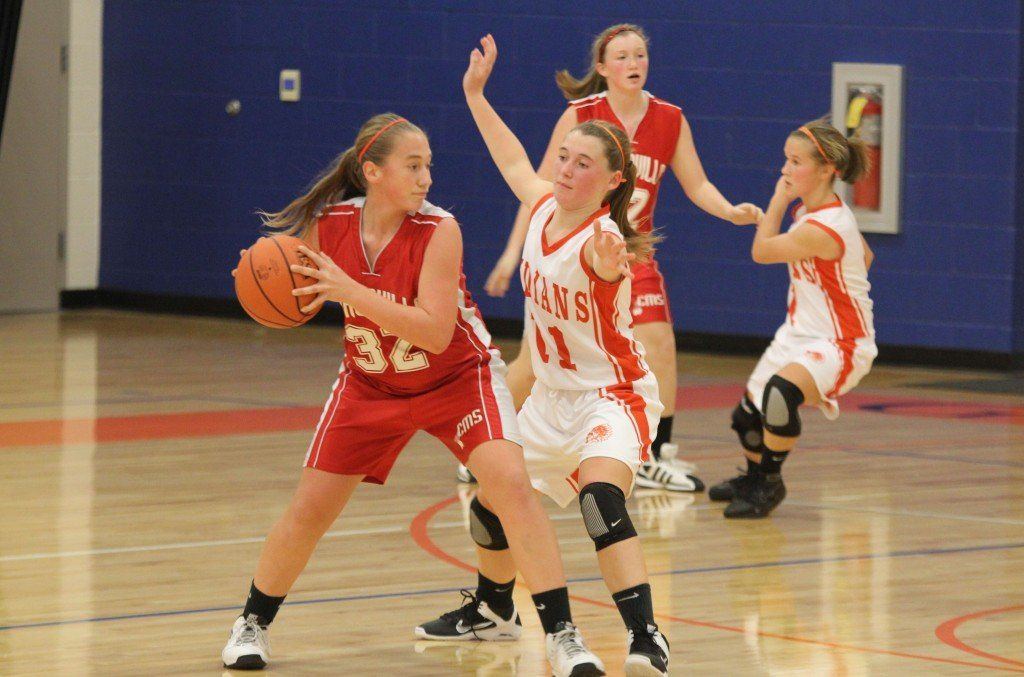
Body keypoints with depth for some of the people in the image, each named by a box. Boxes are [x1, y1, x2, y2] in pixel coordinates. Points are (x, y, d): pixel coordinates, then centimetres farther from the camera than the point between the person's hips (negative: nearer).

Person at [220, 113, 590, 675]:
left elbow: (435, 333, -34)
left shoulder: (438, 230, -27)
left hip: (457, 378, -3)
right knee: (309, 508, 3)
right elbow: (298, 299, 2)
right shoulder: (328, 226, -16)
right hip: (370, 384, 3)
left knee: (510, 483, -25)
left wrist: (351, 291, -42)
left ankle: (560, 632, -20)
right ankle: (253, 623, 27)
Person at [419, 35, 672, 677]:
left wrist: (610, 260, -75)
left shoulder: (602, 237, -25)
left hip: (613, 395, -9)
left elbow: (608, 263, -52)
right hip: (551, 399, 9)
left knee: (601, 494, -34)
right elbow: (513, 161, 19)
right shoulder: (543, 209, -4)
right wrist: (476, 95, 24)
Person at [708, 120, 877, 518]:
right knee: (747, 416, 15)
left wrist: (778, 201, -6)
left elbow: (761, 251, -12)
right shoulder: (810, 209, 2)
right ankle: (754, 478, 46)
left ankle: (770, 484, -16)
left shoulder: (819, 230, -28)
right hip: (799, 333, 10)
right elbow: (865, 256, 17)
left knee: (783, 390, -37)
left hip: (839, 344, -10)